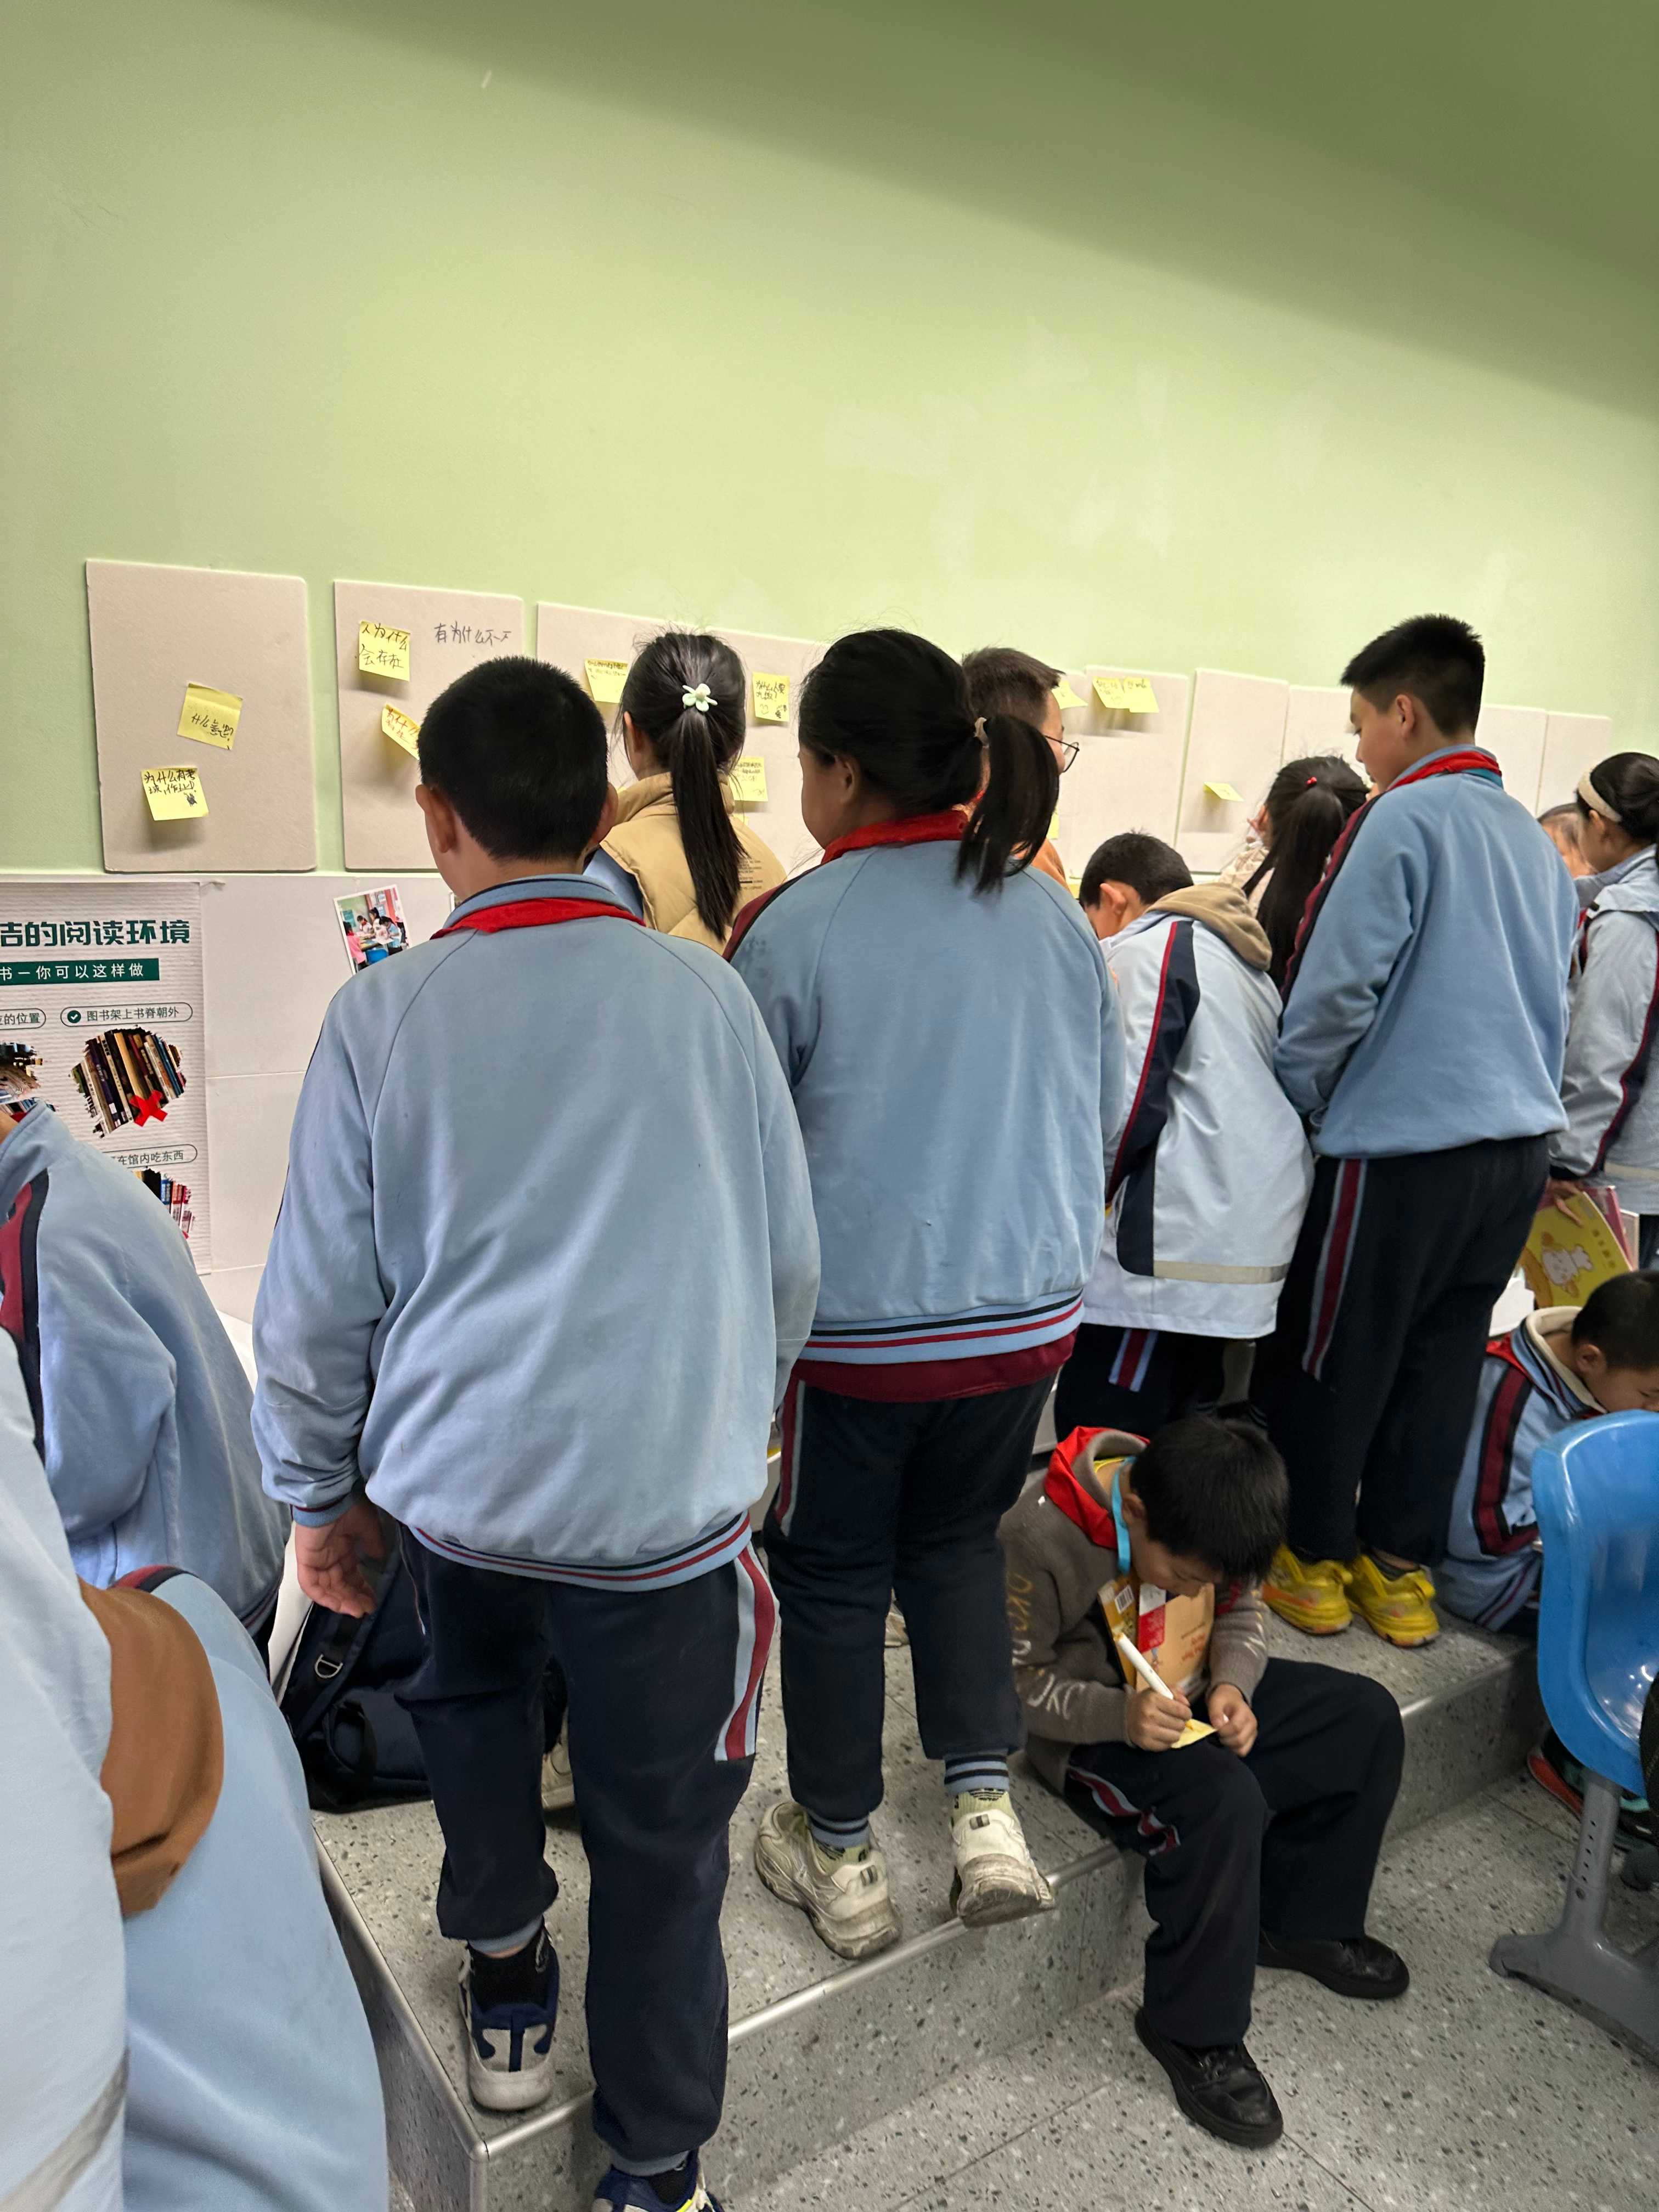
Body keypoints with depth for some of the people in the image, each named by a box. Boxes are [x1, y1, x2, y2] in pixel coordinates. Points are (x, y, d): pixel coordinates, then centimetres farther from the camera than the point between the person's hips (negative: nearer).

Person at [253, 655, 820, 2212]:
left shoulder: (384, 1015, -7)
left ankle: (503, 1970, 44)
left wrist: (317, 1493, 15)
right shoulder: (703, 993, -6)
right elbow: (790, 1256, 2)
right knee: (659, 1841, 16)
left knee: (471, 1689, 33)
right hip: (669, 1492, -1)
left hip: (457, 1482, 1)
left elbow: (322, 1297, -1)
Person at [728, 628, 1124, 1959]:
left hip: (860, 1316, -4)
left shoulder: (793, 930, -15)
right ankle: (988, 1812, 24)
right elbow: (1105, 1110, 8)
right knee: (958, 1542, 26)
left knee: (834, 1572, 17)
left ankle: (841, 1861, 32)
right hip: (1032, 1307, 5)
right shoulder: (1051, 912, -1)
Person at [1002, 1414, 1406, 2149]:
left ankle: (1300, 1920, 17)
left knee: (1366, 1715, 1)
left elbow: (1241, 1612, 7)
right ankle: (1193, 2031, -9)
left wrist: (1232, 1685, -13)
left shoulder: (1202, 1519, -11)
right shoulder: (1039, 1540, -29)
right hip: (1092, 1732, -7)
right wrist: (1117, 1715, -33)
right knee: (1227, 1802, -31)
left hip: (1195, 1700, 7)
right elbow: (1015, 1682, -20)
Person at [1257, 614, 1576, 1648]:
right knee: (1443, 1361, 16)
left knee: (1330, 1358, 8)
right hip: (1522, 1142, 8)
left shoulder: (1404, 818, -11)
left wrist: (1295, 1095, 0)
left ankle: (1312, 1563, 22)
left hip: (1403, 1144, -7)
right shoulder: (1536, 839, 13)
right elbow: (1552, 1003, 18)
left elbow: (1336, 987, -15)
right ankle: (1401, 1569, 27)